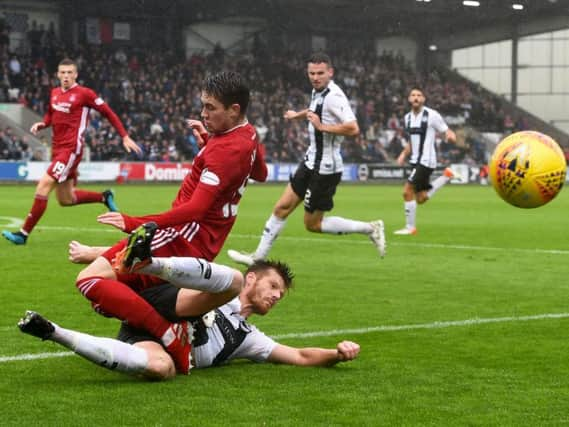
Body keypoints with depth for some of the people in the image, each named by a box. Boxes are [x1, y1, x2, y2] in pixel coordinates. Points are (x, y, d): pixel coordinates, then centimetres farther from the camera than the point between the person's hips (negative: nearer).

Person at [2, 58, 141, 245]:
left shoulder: (84, 93, -8)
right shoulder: (54, 93, 11)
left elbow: (108, 112, -3)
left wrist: (125, 137, -4)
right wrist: (42, 124, 5)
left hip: (71, 149, -8)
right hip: (57, 148, 8)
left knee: (43, 186, -18)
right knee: (66, 200, 13)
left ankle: (23, 234, -14)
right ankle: (104, 197, 35)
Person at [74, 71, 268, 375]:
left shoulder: (225, 150, -20)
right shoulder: (249, 135, 9)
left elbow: (195, 210, -29)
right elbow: (260, 173, 32)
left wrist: (135, 223, -34)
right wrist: (209, 140, 26)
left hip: (184, 239, -11)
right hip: (202, 245, 11)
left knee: (91, 279, -24)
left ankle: (171, 336, -30)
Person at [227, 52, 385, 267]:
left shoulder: (333, 96, -21)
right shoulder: (318, 92, 7)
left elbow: (353, 128, -33)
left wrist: (321, 126, -28)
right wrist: (299, 114, 40)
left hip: (325, 168, -9)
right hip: (311, 161, 9)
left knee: (313, 224, 0)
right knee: (282, 208, 10)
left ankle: (370, 228, 7)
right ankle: (259, 257, 19)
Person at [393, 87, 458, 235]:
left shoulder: (432, 115, -10)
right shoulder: (408, 117, 11)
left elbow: (446, 131, -6)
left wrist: (451, 136, -30)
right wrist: (404, 154, 7)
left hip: (426, 161, -8)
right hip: (416, 161, 8)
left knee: (407, 191, -14)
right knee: (421, 199, 13)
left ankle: (410, 227, -2)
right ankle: (446, 176, 28)